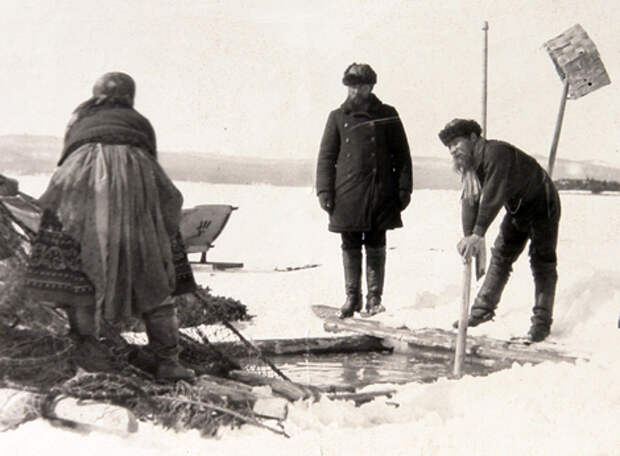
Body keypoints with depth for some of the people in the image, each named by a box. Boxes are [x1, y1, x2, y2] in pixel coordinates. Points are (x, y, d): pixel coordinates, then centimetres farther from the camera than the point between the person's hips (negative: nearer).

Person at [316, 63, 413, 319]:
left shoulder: (387, 116, 5)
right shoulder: (338, 117, 7)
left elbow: (402, 155, 8)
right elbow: (326, 156, 9)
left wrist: (404, 189, 2)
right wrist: (324, 190, 1)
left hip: (380, 194, -1)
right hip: (347, 194, 1)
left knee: (376, 248, 4)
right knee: (351, 248, 6)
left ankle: (374, 298, 13)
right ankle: (352, 298, 16)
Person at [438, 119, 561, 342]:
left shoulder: (496, 152, -31)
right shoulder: (469, 165, -3)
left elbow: (493, 197, -38)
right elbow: (470, 201, -11)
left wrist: (478, 234, -41)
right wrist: (468, 236, -25)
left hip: (542, 205, -8)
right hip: (516, 209, 8)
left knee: (542, 261, -8)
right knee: (501, 256, 6)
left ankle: (542, 320, -5)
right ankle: (483, 308, 12)